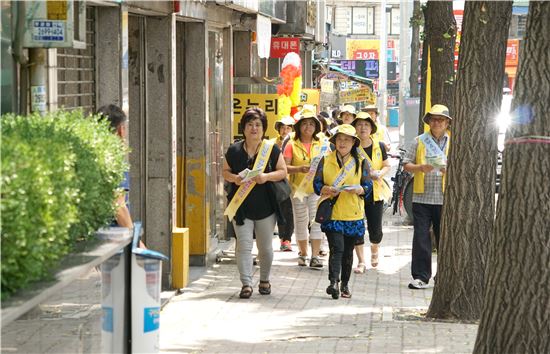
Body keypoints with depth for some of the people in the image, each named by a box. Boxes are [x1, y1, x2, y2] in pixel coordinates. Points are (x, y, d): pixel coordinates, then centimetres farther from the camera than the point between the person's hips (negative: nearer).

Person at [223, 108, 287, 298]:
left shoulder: (272, 149, 1)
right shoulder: (234, 150, 4)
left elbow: (283, 171, 1)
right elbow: (225, 171, 10)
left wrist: (267, 176, -17)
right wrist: (234, 178, -12)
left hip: (265, 206, 0)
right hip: (241, 206, 0)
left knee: (265, 247, 10)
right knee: (243, 245, -7)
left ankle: (265, 280, 27)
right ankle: (246, 283, -6)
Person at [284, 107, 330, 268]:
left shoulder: (322, 144, 7)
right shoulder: (292, 145, 1)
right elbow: (285, 167, -5)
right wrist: (299, 169, -21)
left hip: (317, 187, 0)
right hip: (298, 187, 0)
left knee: (316, 221, -7)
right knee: (301, 221, 8)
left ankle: (315, 255, -7)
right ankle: (303, 253, 20)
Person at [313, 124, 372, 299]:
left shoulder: (361, 162, 6)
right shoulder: (326, 160, 6)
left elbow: (368, 186, 3)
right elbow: (317, 184, 3)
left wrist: (359, 190, -19)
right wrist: (327, 190, -17)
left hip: (353, 214, 2)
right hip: (332, 213, -2)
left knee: (348, 252, 10)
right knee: (336, 248, -16)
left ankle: (345, 285, 20)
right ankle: (334, 282, -23)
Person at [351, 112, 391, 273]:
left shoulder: (379, 146, 3)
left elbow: (387, 166, 12)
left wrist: (379, 174, -10)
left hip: (375, 192, 2)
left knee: (375, 229, 3)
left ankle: (374, 250, 36)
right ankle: (361, 262, 9)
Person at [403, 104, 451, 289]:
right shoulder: (419, 141, 8)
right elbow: (406, 164, 7)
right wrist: (420, 167, -12)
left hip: (445, 198, 0)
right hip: (422, 197, 0)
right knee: (421, 237, -2)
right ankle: (420, 277, 2)